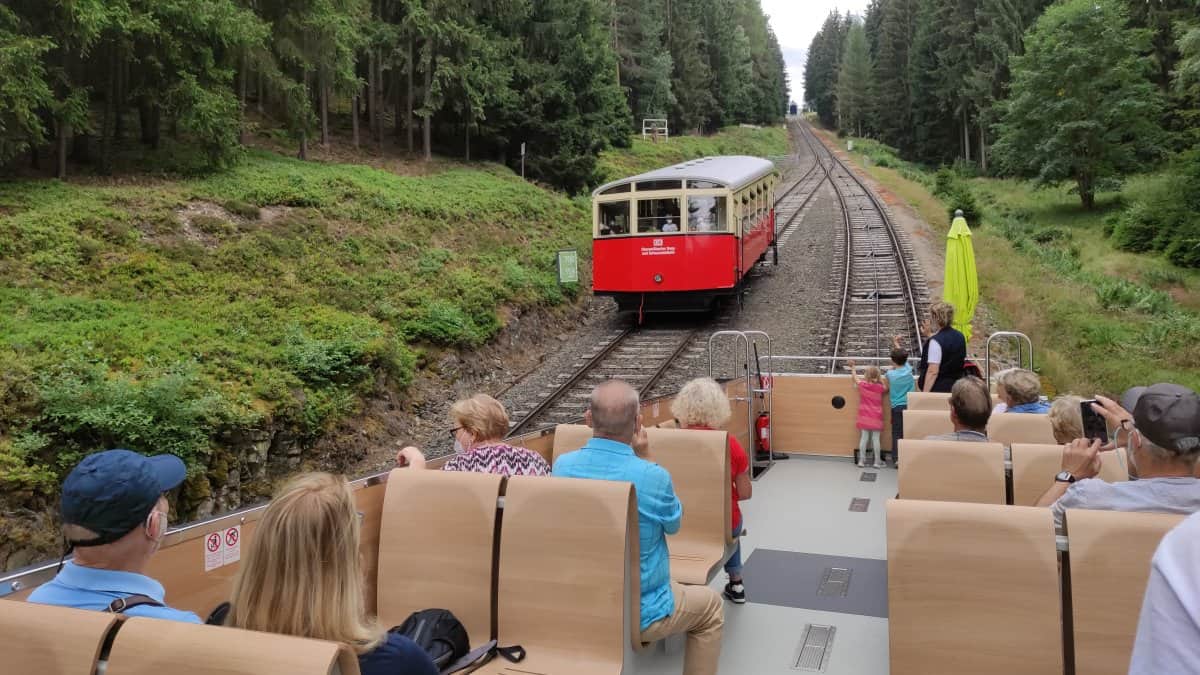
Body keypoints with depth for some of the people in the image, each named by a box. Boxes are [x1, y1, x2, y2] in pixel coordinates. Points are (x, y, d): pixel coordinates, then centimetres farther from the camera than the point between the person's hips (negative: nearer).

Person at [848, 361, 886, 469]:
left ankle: (862, 460, 7)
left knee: (864, 437, 4)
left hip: (865, 417, 0)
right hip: (876, 417, 0)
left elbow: (855, 377, 13)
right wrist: (879, 376, 9)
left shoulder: (862, 385, -4)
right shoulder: (880, 388, -5)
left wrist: (853, 368, 30)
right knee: (876, 439, 1)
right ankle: (877, 462, 4)